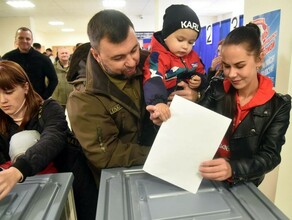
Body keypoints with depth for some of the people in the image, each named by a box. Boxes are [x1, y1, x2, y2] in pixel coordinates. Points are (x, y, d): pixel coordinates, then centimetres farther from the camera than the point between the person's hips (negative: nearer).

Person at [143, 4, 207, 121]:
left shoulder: (193, 56, 6)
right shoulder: (158, 57, -18)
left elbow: (202, 75, 20)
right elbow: (153, 81, -36)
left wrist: (200, 81, -6)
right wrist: (158, 102, -56)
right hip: (169, 110, -5)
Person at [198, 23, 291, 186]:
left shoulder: (278, 106, -6)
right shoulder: (217, 90, -1)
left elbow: (270, 156, -13)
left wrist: (232, 169, -32)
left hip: (241, 187, 0)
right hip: (204, 176, 1)